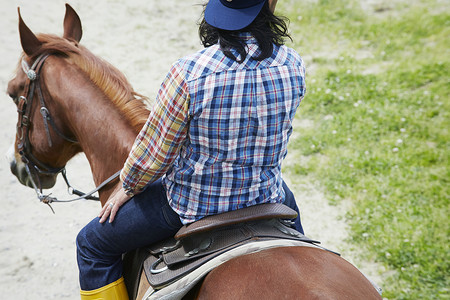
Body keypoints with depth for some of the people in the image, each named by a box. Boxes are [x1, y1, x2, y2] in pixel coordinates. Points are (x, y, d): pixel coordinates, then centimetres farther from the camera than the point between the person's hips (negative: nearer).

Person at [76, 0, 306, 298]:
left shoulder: (189, 73, -28)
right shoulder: (293, 66, -15)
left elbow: (153, 156, -17)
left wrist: (128, 187, 5)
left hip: (193, 204, -4)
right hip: (266, 195, 4)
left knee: (92, 244, 18)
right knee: (287, 197, 44)